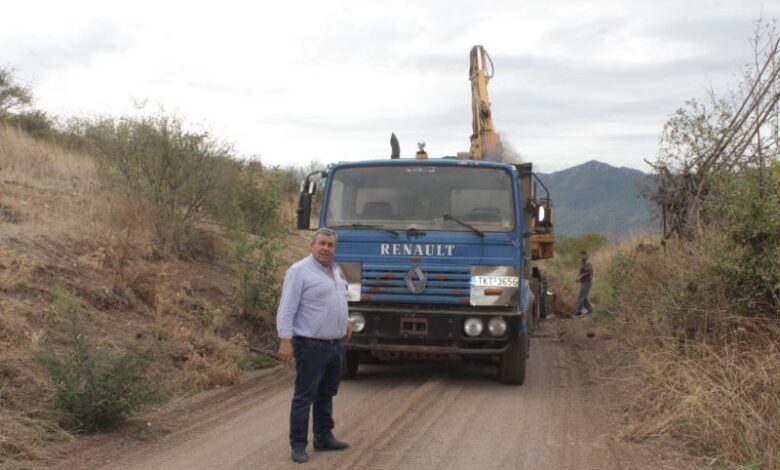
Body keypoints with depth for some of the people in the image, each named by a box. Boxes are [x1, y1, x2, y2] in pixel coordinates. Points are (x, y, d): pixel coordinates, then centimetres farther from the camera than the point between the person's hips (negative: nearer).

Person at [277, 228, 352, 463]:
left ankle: (324, 437, 26)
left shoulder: (335, 270, 13)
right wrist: (285, 340, -22)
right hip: (312, 346, -8)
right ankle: (298, 444, 2)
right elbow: (287, 308, -16)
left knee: (326, 394, 16)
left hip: (335, 344, 8)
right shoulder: (300, 271, -12)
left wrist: (346, 321, 25)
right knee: (304, 397, -3)